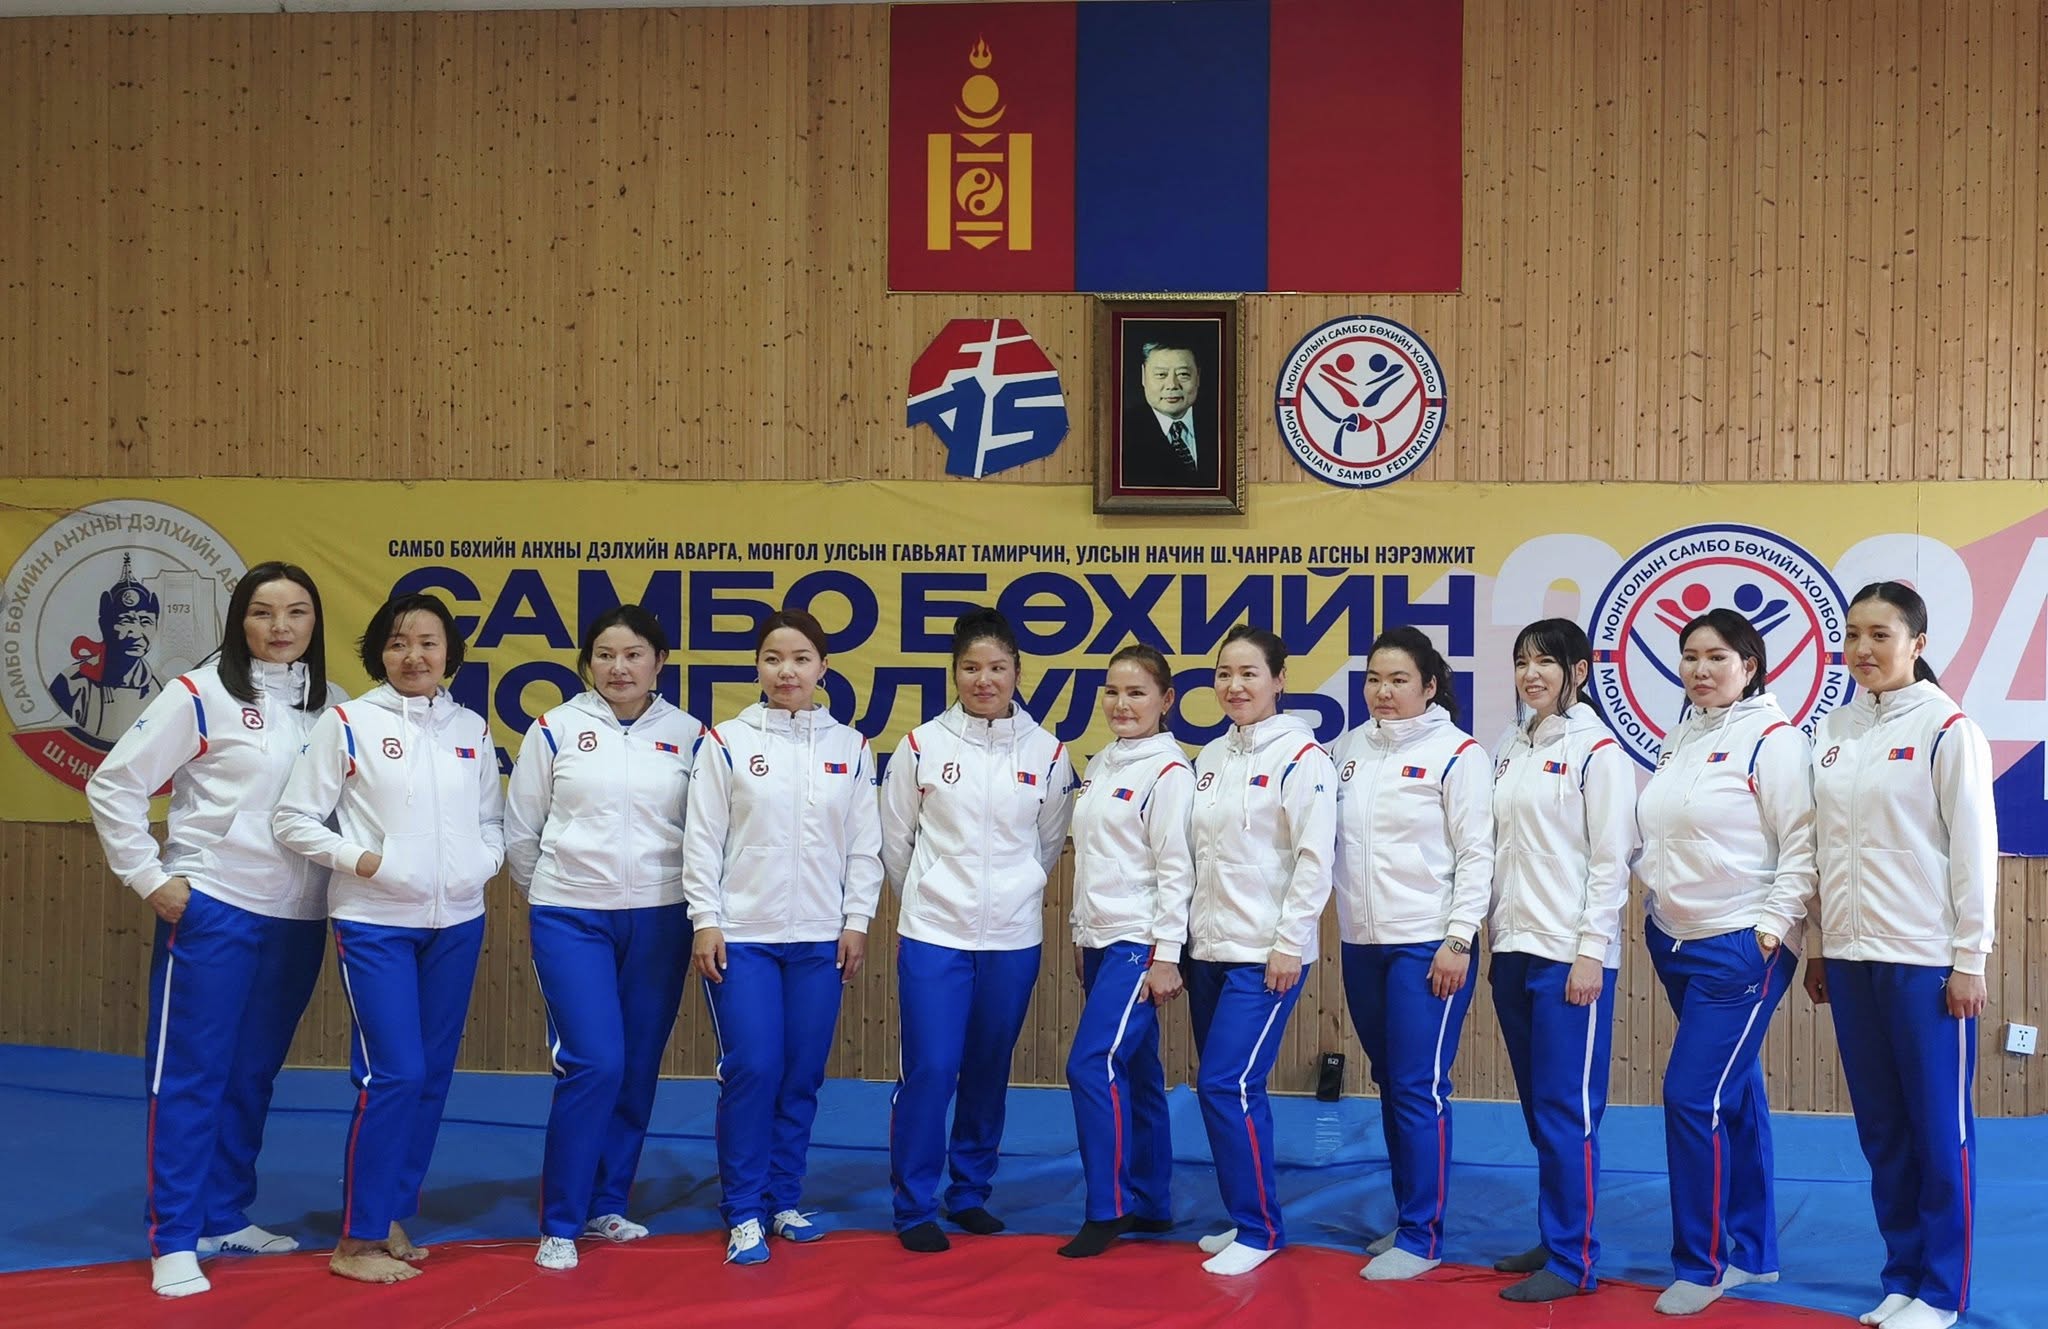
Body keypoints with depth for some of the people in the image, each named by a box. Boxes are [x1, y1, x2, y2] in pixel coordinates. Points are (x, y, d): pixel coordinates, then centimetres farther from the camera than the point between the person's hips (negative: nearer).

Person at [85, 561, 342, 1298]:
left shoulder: (332, 705, 6)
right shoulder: (201, 694, -7)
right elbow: (112, 787, -6)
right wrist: (149, 877, -9)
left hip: (299, 917, 5)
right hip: (211, 909, -5)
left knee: (252, 1074, 15)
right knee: (190, 1074, 1)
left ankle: (227, 1217, 27)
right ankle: (174, 1241, 9)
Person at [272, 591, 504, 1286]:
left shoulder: (472, 728, 8)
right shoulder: (347, 724, -5)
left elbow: (492, 819, 16)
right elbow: (293, 819, -3)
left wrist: (482, 862, -3)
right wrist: (358, 858, -13)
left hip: (457, 922, 5)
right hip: (374, 923, -5)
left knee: (433, 1075, 9)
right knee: (393, 1076, -9)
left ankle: (392, 1220, 23)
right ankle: (356, 1241, 4)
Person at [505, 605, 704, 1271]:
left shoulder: (689, 735, 1)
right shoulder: (555, 729, -2)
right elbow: (520, 829, 6)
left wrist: (694, 904, 7)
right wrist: (546, 892, 14)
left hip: (659, 920, 2)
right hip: (571, 919, -2)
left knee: (637, 1070, 8)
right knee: (593, 1065, -11)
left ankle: (606, 1207, 25)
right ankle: (559, 1225, 1)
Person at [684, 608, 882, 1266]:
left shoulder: (850, 748, 5)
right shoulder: (726, 742, -1)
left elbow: (865, 845, 7)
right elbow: (703, 839, -1)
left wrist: (856, 922, 2)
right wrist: (706, 921, -6)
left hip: (821, 938, 2)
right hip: (742, 936, -2)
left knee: (802, 1076, 6)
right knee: (751, 1071, -7)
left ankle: (783, 1201, 22)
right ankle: (743, 1213, 7)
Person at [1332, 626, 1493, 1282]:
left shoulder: (1457, 752, -7)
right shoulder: (1349, 748, 9)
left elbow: (1477, 854, -9)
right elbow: (1331, 838, 15)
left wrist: (1458, 939, -13)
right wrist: (1340, 922, 9)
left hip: (1428, 945, -6)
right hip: (1361, 944, 6)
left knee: (1419, 1090, -4)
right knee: (1390, 1086, 13)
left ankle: (1421, 1237, 5)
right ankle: (1408, 1219, 24)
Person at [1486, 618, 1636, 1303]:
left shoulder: (1597, 749, -7)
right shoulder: (1511, 749, 13)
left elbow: (1611, 858, -11)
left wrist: (1590, 952, -15)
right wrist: (1493, 938, 14)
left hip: (1570, 953, -7)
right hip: (1513, 950, 7)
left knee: (1566, 1107, -4)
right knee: (1537, 1105, 12)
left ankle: (1573, 1259, 4)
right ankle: (1555, 1236, 22)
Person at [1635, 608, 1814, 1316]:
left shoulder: (1772, 738, -11)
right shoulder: (1679, 738, 11)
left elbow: (1801, 844, -14)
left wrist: (1773, 924, -17)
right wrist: (1654, 892, 11)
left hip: (1741, 950, -7)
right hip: (1675, 942, 7)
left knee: (1693, 1097, -10)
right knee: (1734, 1099, 15)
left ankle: (1700, 1264, 3)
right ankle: (1753, 1252, 25)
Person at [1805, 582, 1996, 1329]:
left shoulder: (1947, 728, -7)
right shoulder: (1834, 730, 8)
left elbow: (1975, 846, -8)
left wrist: (1970, 959, -10)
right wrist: (1818, 947, 12)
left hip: (1925, 959, -5)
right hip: (1851, 957, 5)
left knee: (1939, 1129, 4)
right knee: (1881, 1129, 12)